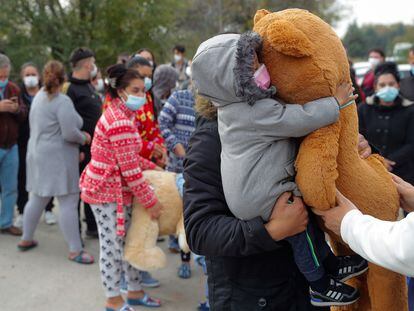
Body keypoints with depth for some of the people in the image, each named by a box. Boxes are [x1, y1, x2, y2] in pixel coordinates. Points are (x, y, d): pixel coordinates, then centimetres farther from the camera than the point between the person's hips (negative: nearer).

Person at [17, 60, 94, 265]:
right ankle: (75, 250, -2)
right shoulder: (62, 101, -16)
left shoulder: (39, 97, 12)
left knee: (36, 199, 19)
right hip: (58, 158, -9)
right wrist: (84, 138, -1)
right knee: (68, 203, -5)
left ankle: (26, 239, 31)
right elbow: (69, 133, -22)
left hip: (37, 154, 9)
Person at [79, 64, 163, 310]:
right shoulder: (120, 121, -22)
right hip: (107, 190, -10)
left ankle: (135, 291, 29)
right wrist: (150, 201, -18)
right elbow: (130, 170, -23)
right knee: (112, 244, 2)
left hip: (119, 188, 10)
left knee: (128, 240, 16)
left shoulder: (122, 115, 12)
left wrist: (154, 168, 14)